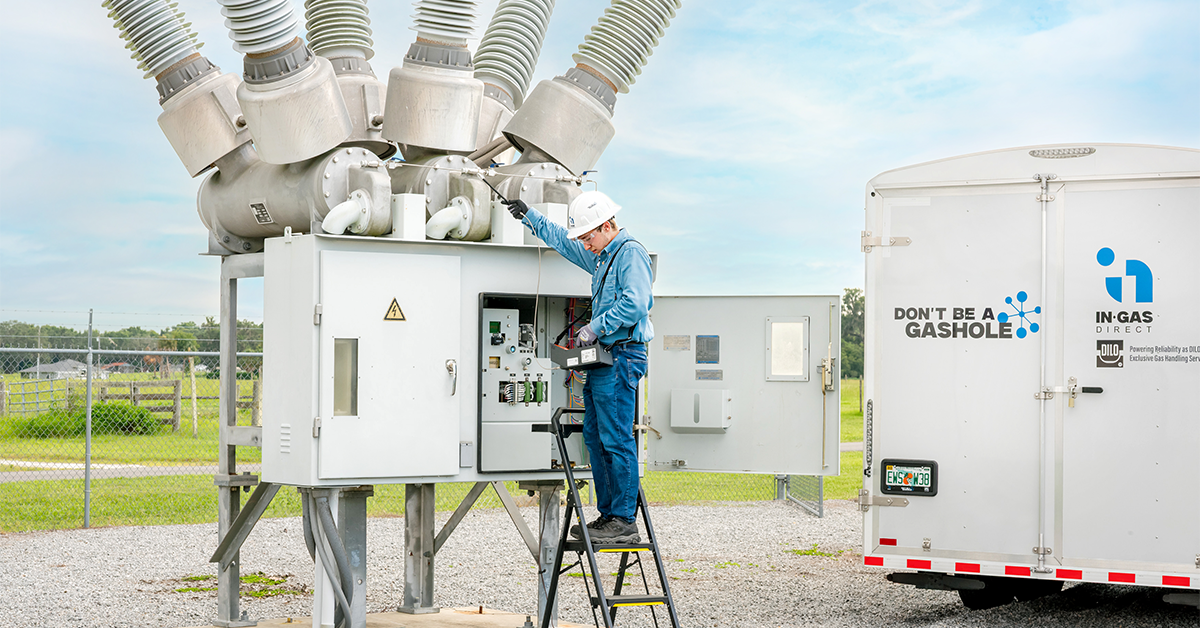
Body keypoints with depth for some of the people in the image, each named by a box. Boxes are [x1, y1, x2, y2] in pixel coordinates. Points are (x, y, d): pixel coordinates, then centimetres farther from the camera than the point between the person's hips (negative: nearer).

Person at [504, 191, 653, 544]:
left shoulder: (630, 253, -10)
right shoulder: (601, 257, 20)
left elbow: (634, 305, -22)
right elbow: (564, 243, 36)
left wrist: (595, 328, -16)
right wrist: (529, 217, 38)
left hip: (622, 357, -10)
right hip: (603, 357, 10)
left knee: (617, 441, -10)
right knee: (595, 438, 10)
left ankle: (624, 521, -8)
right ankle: (608, 514, 14)